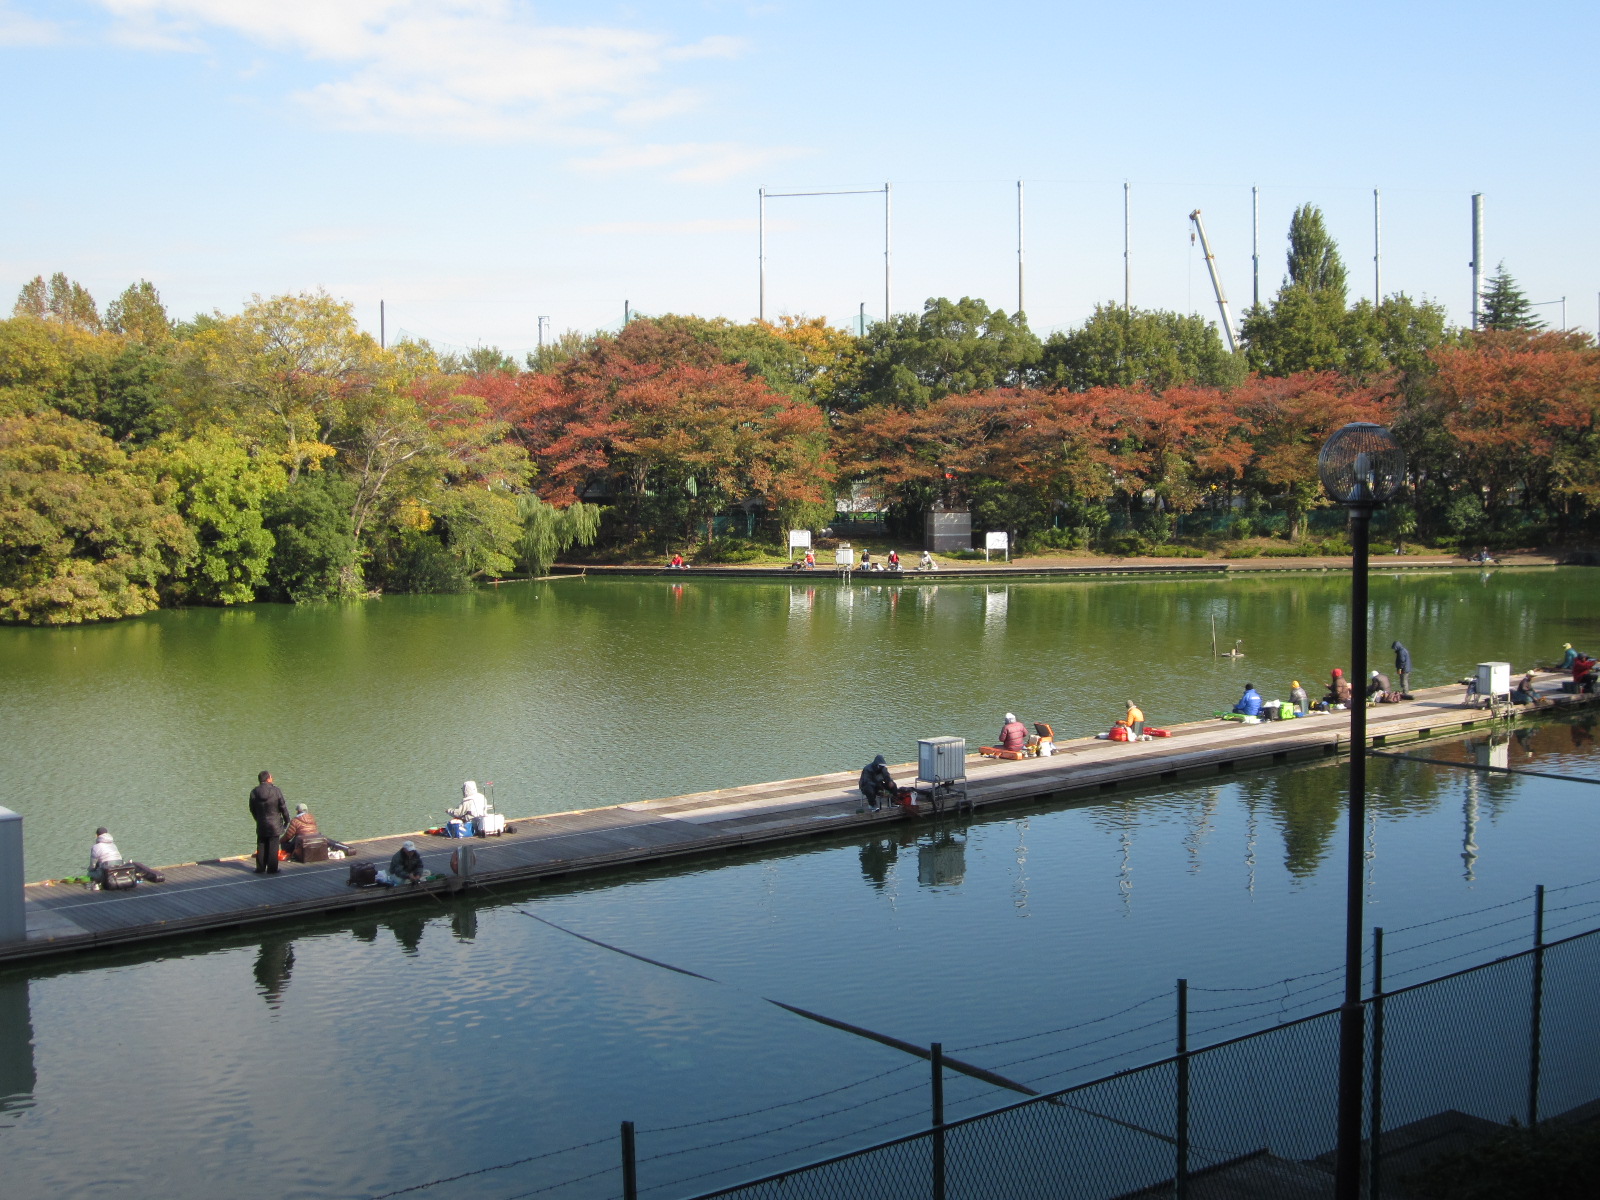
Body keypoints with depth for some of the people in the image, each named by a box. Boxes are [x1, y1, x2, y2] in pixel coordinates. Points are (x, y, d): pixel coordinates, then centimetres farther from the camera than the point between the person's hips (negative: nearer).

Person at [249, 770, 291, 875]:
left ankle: (260, 868, 15)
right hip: (274, 825, -3)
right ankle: (272, 869, 4)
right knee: (273, 847, 3)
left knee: (261, 846, 12)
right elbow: (283, 807, -7)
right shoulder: (275, 790, -12)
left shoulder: (254, 792, -2)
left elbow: (252, 809, 7)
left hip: (261, 825, 3)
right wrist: (286, 820, 7)